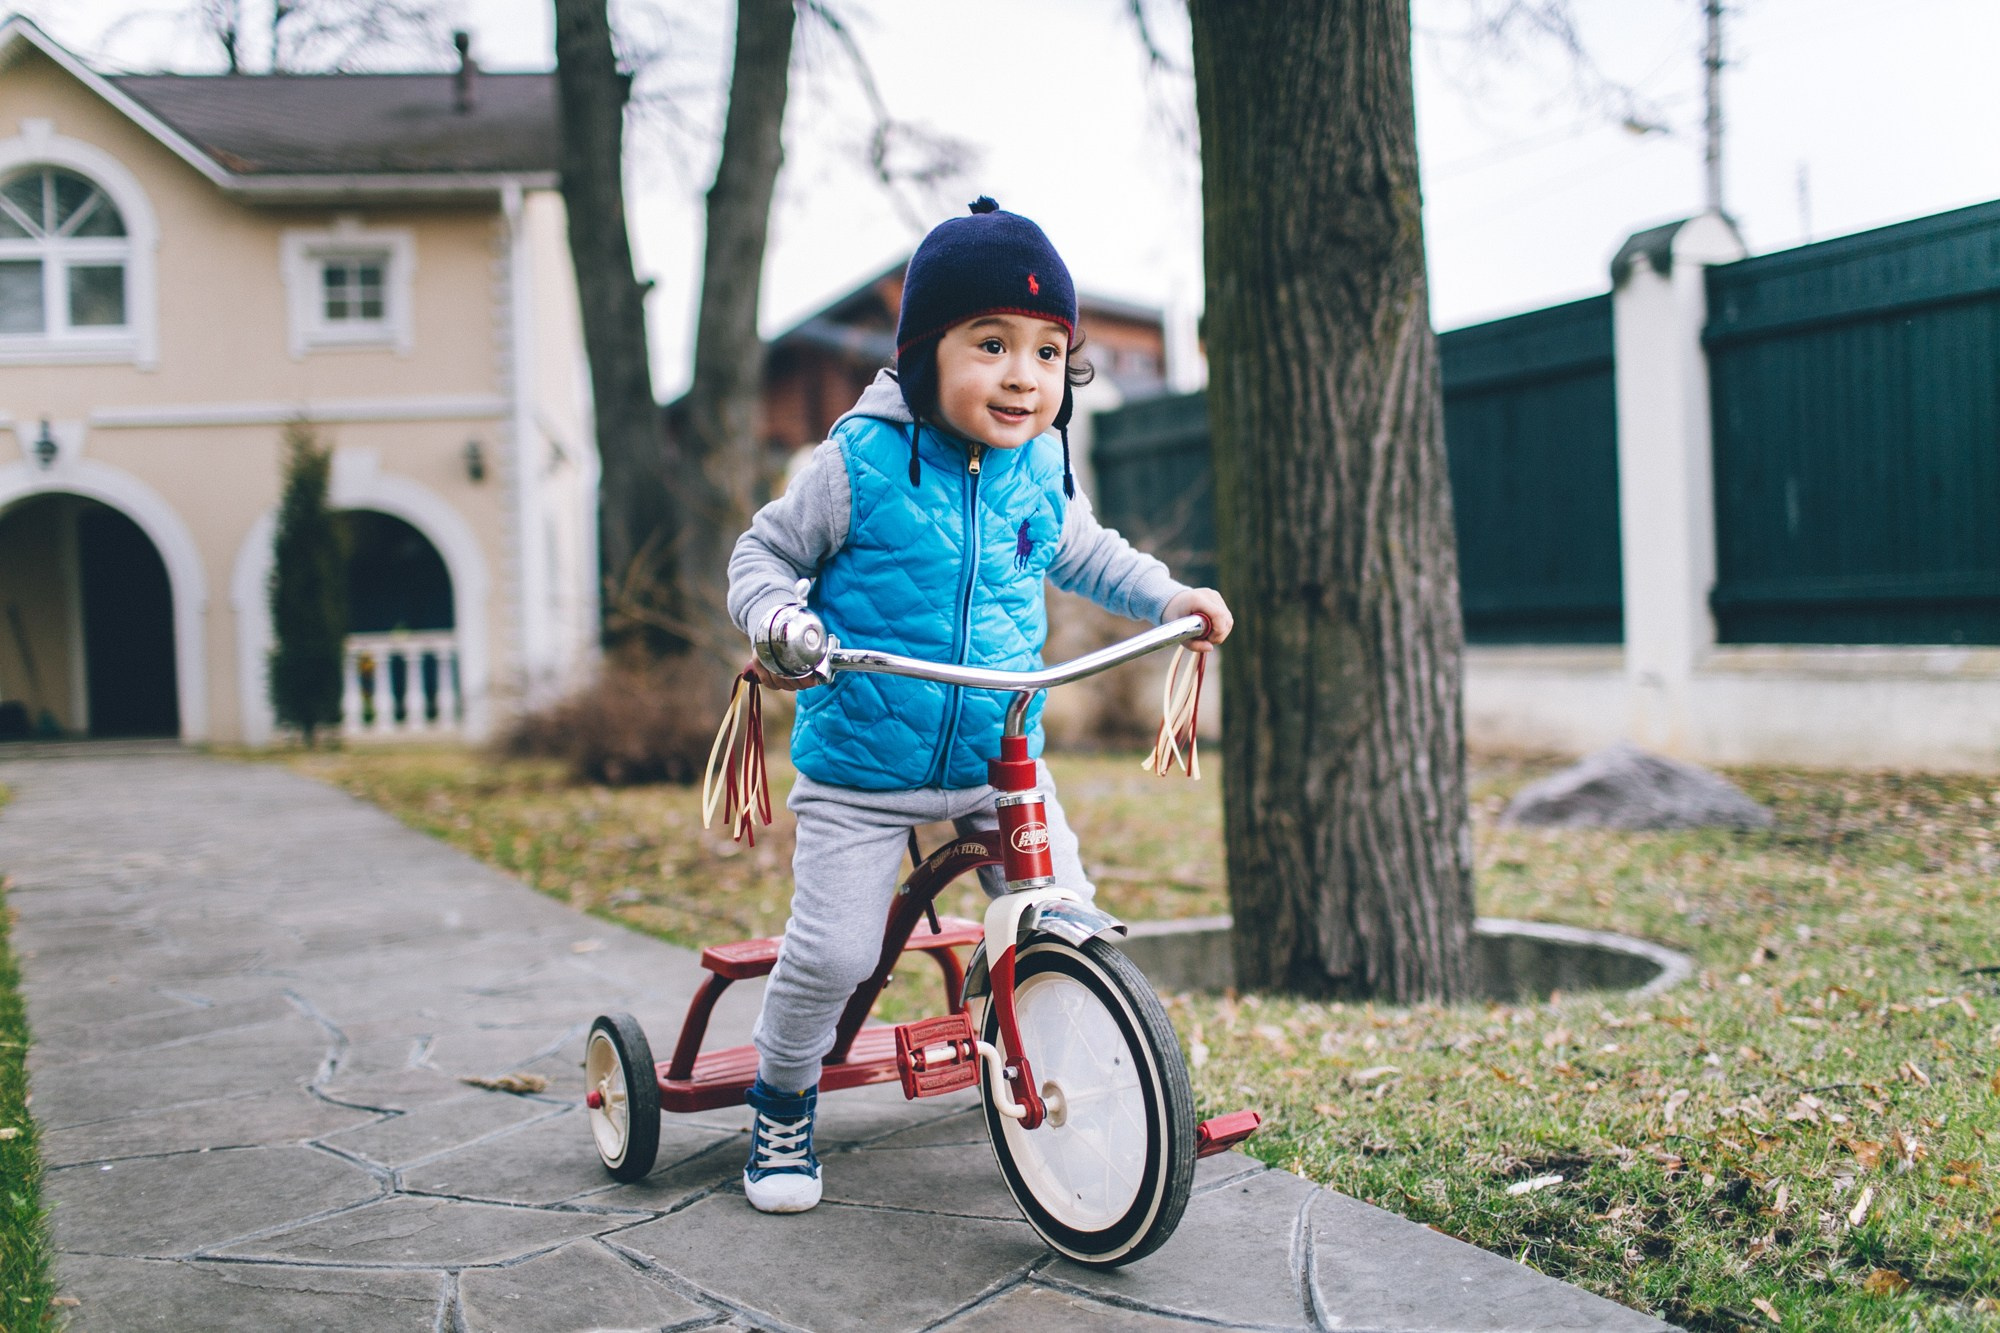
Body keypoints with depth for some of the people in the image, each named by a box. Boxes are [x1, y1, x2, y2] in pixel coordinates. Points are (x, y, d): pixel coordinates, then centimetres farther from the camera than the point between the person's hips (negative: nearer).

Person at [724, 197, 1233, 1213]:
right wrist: (775, 623, -23)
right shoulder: (862, 462, -13)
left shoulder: (1040, 469, 1)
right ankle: (781, 1102, 20)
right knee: (831, 953, -8)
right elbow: (765, 551, -3)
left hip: (1002, 760, 4)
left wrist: (1169, 597, 11)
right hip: (862, 768, -4)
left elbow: (1081, 553, 22)